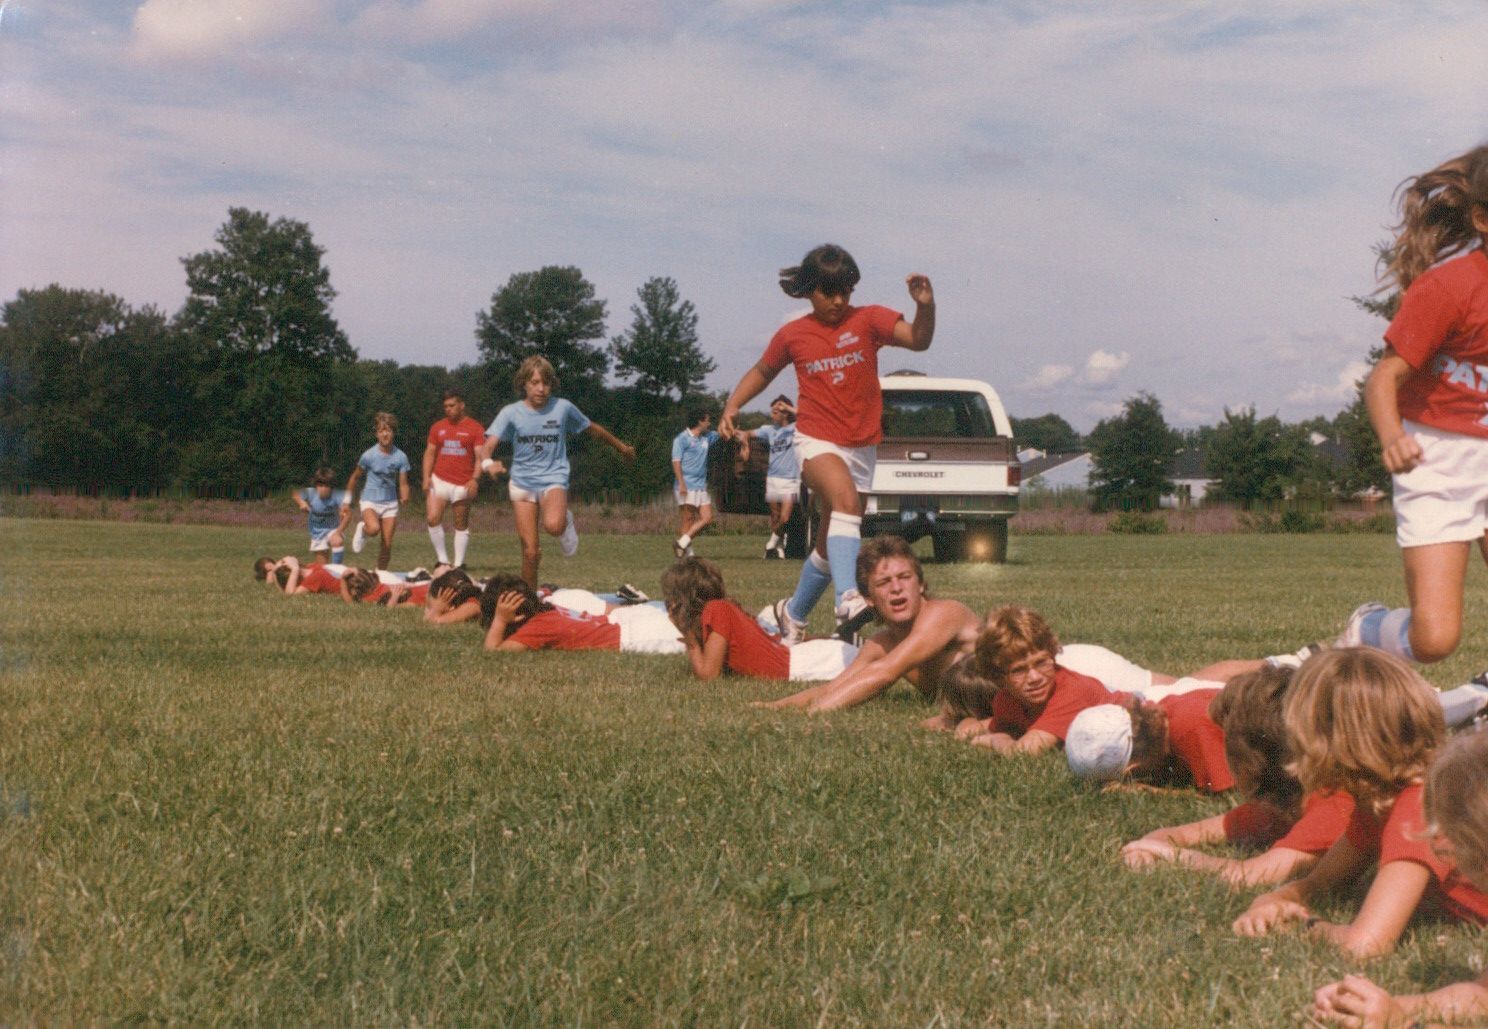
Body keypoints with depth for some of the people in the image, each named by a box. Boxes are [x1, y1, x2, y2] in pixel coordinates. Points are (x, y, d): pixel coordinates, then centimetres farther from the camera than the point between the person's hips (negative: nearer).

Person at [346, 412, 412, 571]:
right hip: (370, 500, -2)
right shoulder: (369, 455, -9)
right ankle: (361, 527, 4)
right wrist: (347, 500, 11)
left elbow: (403, 484, -3)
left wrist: (404, 497, -24)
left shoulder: (400, 457, -5)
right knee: (374, 528, -31)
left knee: (387, 544, 1)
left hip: (390, 503, 2)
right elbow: (355, 477, 6)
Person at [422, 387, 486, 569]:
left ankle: (459, 564, 12)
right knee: (433, 519, -13)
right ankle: (442, 559, -3)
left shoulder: (474, 428, -1)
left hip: (463, 484, -2)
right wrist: (426, 477, -1)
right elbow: (429, 453, 12)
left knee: (462, 525, 5)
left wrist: (475, 479, -21)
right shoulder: (438, 427, 10)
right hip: (439, 481, 2)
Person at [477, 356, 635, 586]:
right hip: (522, 482, 1)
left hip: (553, 479, -1)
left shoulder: (563, 408, -4)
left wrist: (621, 447, 25)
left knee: (553, 525, -33)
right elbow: (488, 445, -17)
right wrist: (487, 463, -41)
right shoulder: (511, 412, -6)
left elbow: (592, 429, 13)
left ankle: (566, 523, 4)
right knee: (530, 551, -1)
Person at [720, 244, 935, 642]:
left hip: (862, 447, 3)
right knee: (846, 498, -34)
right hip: (817, 441, -2)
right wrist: (732, 406, 6)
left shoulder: (868, 320, -1)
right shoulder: (792, 335, 2)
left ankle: (793, 613, 35)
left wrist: (926, 306, -34)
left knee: (832, 543, 12)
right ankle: (848, 599, -47)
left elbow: (918, 339, -16)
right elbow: (762, 372, 19)